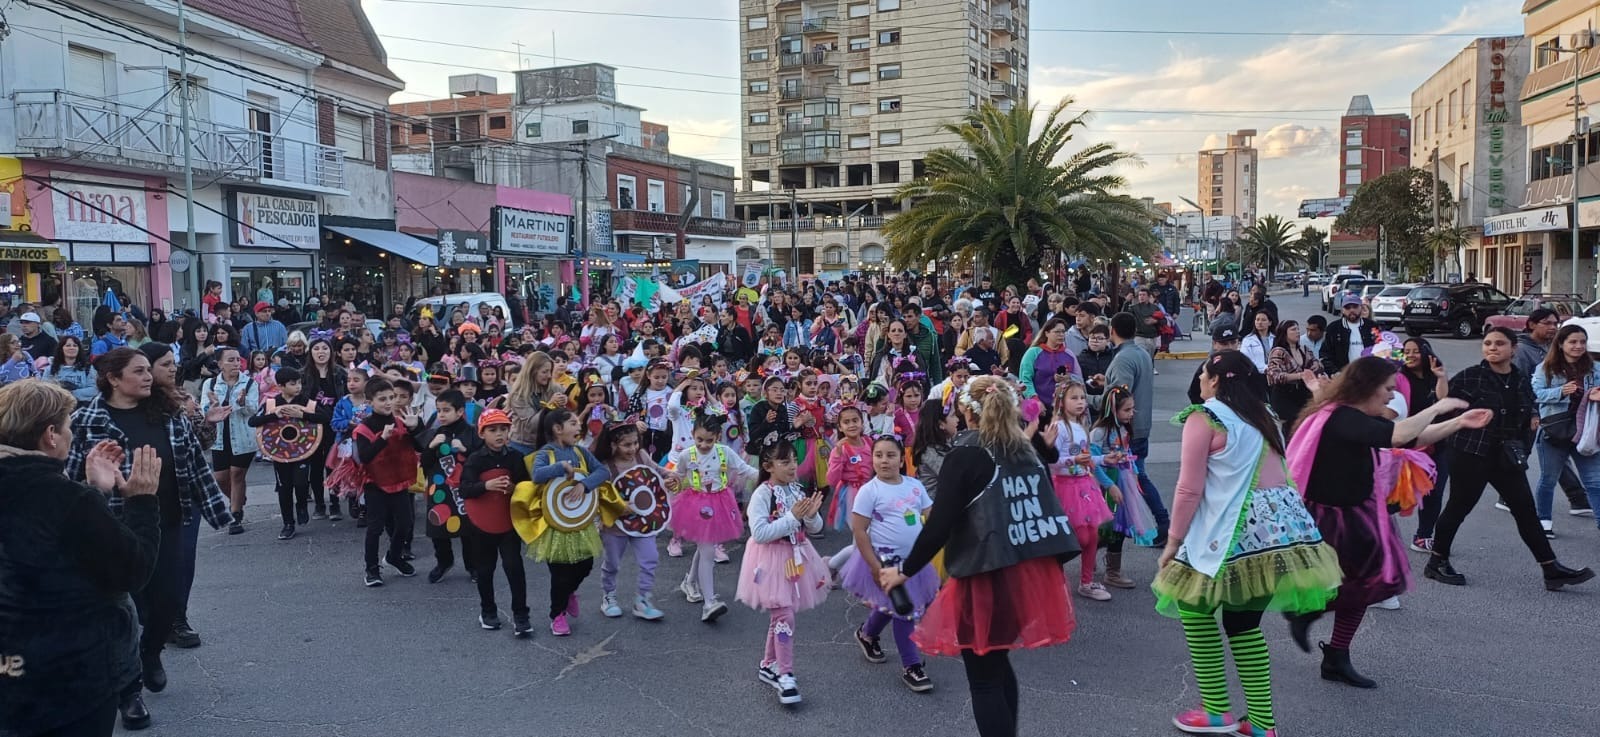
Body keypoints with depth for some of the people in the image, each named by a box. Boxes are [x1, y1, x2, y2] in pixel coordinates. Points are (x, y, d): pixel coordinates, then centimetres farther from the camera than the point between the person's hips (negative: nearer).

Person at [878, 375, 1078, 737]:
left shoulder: (965, 456, -11)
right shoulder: (1027, 452, 8)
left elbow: (939, 525, -14)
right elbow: (1045, 509, 12)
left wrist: (905, 570, -3)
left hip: (987, 579, -7)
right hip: (1030, 573, 7)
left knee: (984, 680, 4)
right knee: (999, 666, 23)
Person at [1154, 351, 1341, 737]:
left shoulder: (1204, 417, -4)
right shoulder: (1262, 416, 19)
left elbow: (1189, 489, -8)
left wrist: (1173, 541, -1)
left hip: (1236, 532, -7)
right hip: (1279, 524, 7)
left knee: (1195, 610, 9)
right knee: (1244, 622, 15)